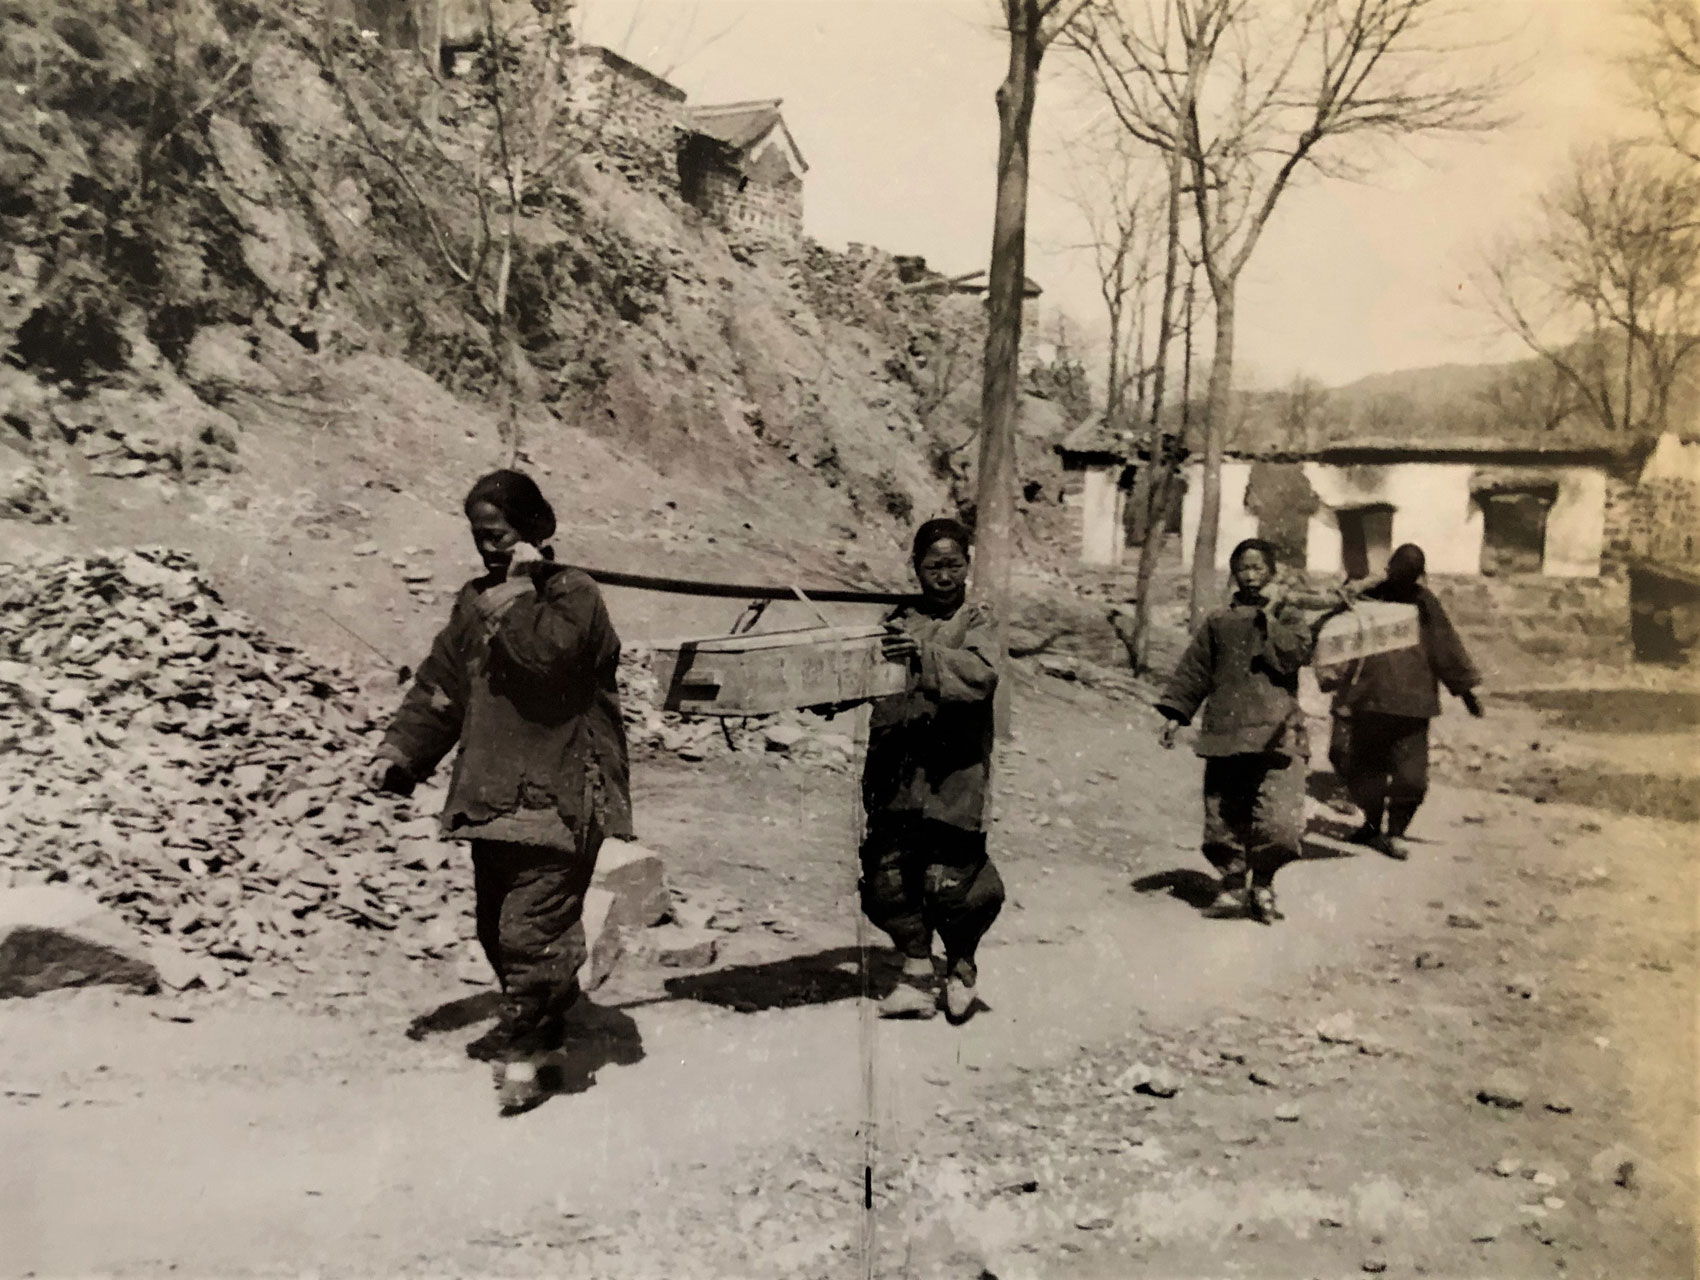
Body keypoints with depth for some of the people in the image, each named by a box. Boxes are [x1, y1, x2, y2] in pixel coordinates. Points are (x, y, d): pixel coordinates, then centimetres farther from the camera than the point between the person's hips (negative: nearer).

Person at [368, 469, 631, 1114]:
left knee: (532, 925, -11)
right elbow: (440, 685, 15)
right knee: (496, 925, 17)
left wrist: (518, 590, -16)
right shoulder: (477, 601, 14)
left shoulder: (574, 595, -8)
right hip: (493, 793, 8)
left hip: (558, 798, -8)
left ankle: (525, 1052, 1)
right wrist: (400, 752, 6)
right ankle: (530, 1023, 37)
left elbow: (544, 653, -29)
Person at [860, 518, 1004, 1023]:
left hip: (954, 771, -4)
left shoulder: (978, 622, 1)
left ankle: (960, 967, 23)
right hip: (898, 771, 4)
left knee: (949, 882, -5)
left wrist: (925, 654, -32)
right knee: (888, 877, 2)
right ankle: (917, 976, 20)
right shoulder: (900, 621, 13)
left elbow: (983, 674, -18)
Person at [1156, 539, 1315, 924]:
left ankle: (1262, 883, 11)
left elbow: (1292, 656, -9)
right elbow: (1193, 669, 17)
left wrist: (1269, 615, -8)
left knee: (1281, 824, -12)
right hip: (1224, 733, 3)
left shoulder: (1288, 617, 10)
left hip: (1276, 735, -3)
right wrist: (1175, 713, 9)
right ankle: (1232, 885, 21)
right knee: (1222, 820, 4)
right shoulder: (1219, 621, 16)